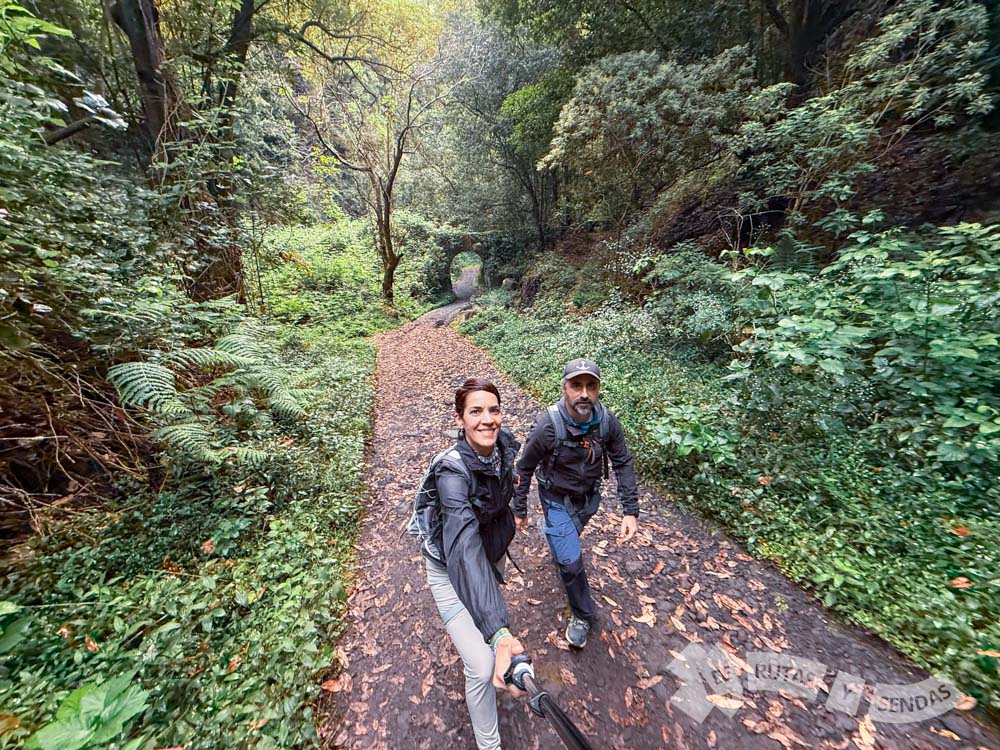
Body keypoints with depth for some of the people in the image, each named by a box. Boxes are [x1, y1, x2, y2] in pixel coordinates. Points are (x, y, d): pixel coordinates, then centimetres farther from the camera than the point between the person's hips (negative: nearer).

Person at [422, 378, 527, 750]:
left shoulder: (505, 443, -21)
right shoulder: (453, 469, -38)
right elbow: (465, 546, -48)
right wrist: (500, 635, -54)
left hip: (493, 552, 6)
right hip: (451, 567, -5)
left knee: (493, 603, 33)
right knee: (483, 667, -4)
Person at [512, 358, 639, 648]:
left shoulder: (607, 421, -23)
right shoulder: (547, 426, -33)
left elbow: (623, 463, -10)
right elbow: (524, 469, -18)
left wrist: (631, 511, -15)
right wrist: (519, 511, -7)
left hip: (590, 497, 4)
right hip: (558, 500, -4)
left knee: (570, 536, 30)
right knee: (571, 562, -1)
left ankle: (556, 541, 66)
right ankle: (582, 615, 28)